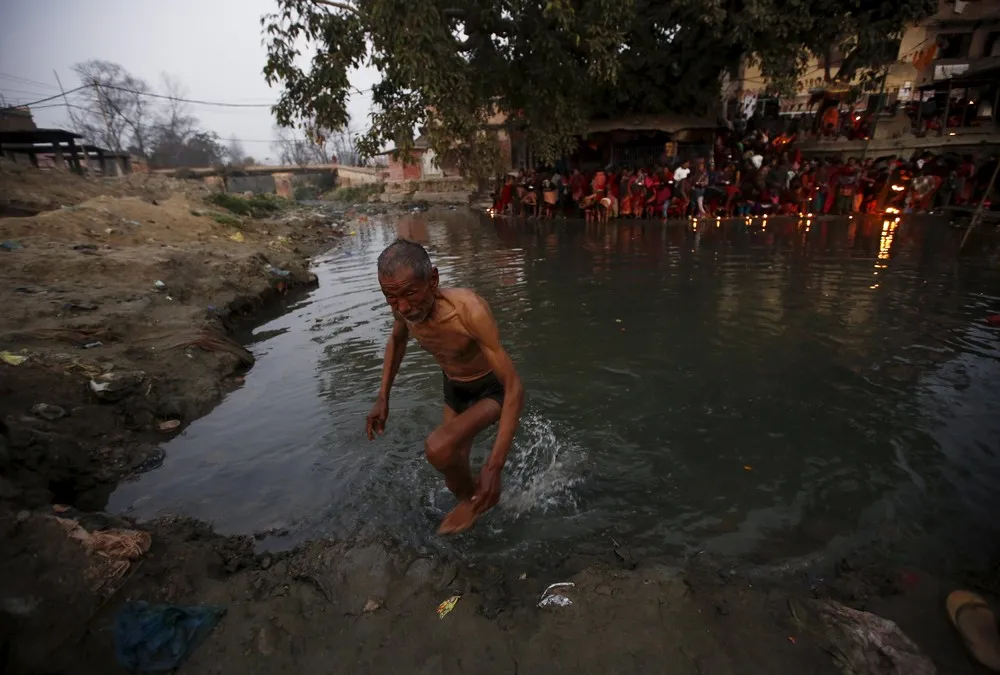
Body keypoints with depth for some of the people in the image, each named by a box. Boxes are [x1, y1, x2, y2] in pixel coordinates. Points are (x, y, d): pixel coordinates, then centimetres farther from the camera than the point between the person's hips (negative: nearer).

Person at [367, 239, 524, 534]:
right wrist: (383, 398, 1)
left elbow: (514, 387, -37)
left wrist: (494, 465, -42)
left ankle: (472, 497, 3)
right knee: (455, 478, 17)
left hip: (493, 389, -6)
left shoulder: (470, 310, -39)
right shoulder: (403, 306, -20)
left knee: (438, 449, -28)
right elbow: (397, 340, 7)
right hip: (454, 388, 6)